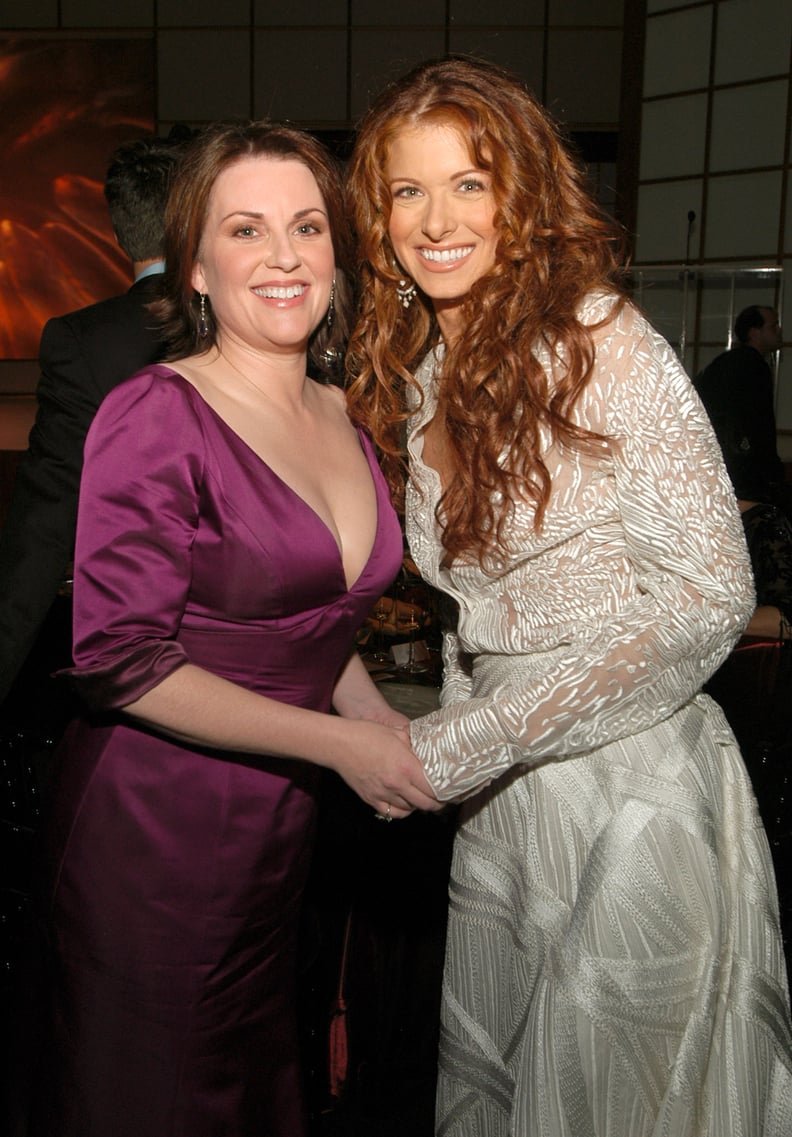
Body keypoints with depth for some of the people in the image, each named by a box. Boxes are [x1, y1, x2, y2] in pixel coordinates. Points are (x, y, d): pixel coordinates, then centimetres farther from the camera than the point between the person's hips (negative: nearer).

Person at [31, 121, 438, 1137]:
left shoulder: (343, 419, 5)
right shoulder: (155, 417, -17)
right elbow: (119, 657, -20)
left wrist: (384, 724, -1)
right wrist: (341, 743, -19)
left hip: (282, 822, 7)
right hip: (155, 824, -6)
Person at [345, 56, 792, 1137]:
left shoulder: (603, 344, -15)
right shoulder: (419, 375, 7)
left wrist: (464, 743, -19)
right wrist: (446, 741, 2)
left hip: (631, 781, -6)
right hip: (497, 791, 7)